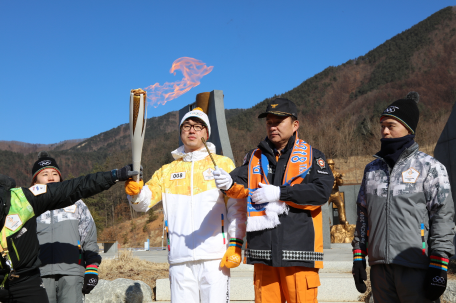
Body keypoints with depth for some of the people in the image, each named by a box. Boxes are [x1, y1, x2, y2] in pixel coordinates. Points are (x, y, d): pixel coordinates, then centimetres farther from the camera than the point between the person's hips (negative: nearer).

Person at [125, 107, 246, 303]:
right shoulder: (168, 171, 17)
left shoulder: (223, 164, 9)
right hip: (179, 259, 3)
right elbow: (144, 203, 7)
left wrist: (235, 244, -9)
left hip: (215, 257, -3)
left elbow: (237, 207, 2)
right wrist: (135, 191, -16)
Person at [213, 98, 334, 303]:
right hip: (263, 251, 3)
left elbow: (322, 192, -8)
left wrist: (279, 193, -13)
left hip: (299, 249, -3)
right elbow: (243, 186, 0)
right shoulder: (255, 157, 16)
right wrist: (229, 183, -23)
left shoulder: (312, 157, 6)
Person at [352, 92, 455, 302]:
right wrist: (358, 257, 15)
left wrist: (439, 268, -9)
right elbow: (363, 216, 19)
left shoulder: (430, 167, 0)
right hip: (380, 268, 5)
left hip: (417, 269, -5)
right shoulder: (372, 169, 16)